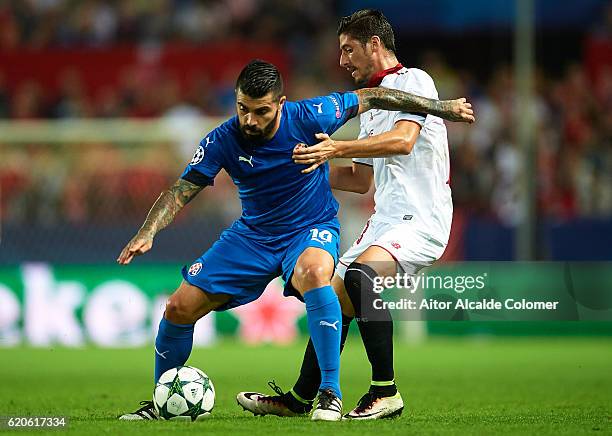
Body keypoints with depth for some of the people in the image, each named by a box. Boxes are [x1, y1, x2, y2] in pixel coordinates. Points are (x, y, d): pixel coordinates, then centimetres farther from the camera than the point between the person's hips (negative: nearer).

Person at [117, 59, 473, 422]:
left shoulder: (309, 117, -20)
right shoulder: (222, 140, -15)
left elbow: (368, 99, -6)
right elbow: (180, 192, -13)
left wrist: (441, 107, 3)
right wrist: (148, 233, -31)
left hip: (312, 229, -3)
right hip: (253, 234, 3)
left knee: (314, 273, -40)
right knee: (179, 307, -6)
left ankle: (331, 392, -33)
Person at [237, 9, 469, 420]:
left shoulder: (413, 80, -4)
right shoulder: (371, 102, 24)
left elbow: (403, 139, -22)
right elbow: (361, 180, 29)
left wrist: (338, 149, -27)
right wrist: (313, 169, 19)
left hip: (420, 218, -10)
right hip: (385, 220, 10)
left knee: (359, 274, -31)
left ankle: (385, 392, -25)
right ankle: (299, 398, 20)